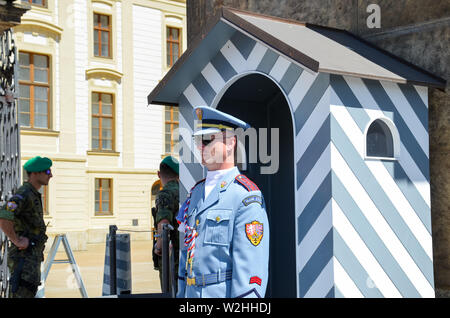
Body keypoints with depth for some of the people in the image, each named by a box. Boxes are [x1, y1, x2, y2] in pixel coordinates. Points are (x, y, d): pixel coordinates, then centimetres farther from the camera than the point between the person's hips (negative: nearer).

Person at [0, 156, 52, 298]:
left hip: (32, 257, 10)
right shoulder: (23, 194, -16)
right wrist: (17, 242, -23)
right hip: (24, 258, -10)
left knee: (29, 293, 13)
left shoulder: (33, 195, 16)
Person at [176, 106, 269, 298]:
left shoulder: (247, 197, -12)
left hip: (225, 294, -7)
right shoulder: (196, 192, 13)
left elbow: (251, 266, -17)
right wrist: (182, 293, 16)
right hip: (192, 293, 7)